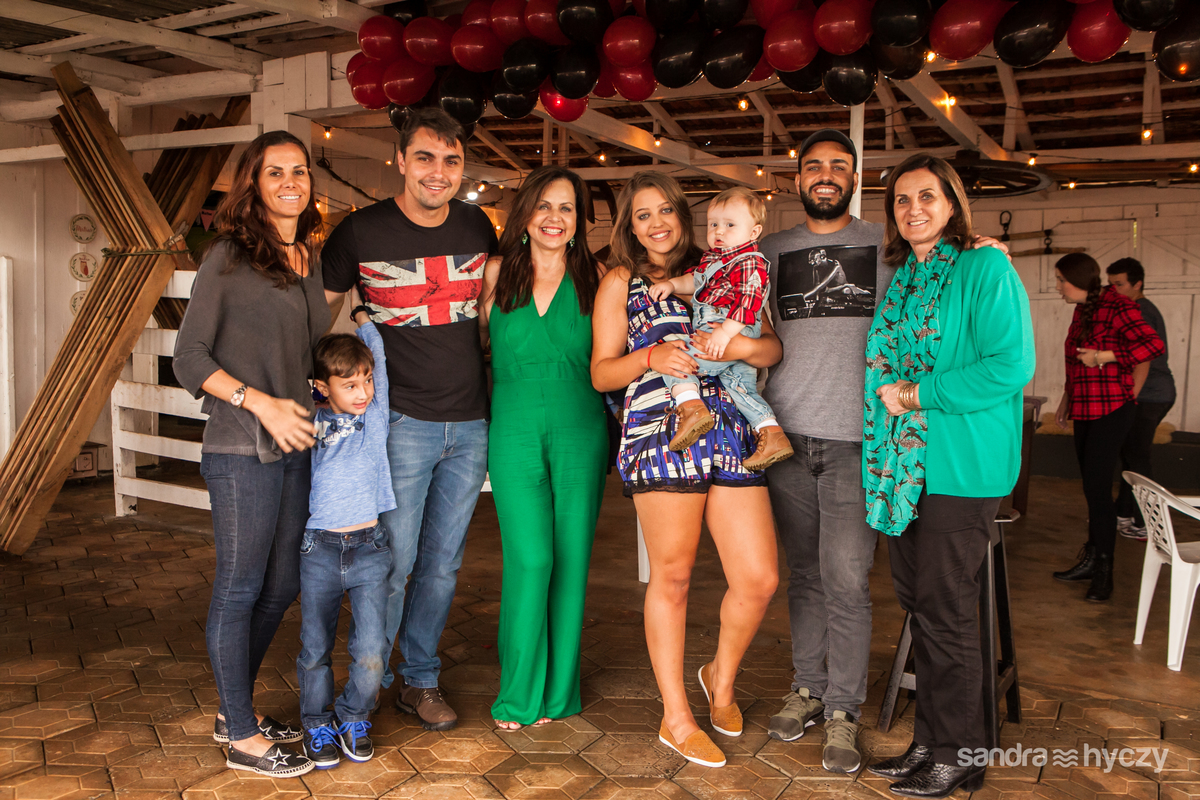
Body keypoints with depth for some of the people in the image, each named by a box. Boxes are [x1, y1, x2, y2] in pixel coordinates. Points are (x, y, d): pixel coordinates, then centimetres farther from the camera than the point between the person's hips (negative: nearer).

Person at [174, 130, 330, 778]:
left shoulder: (309, 260, 13)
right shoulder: (228, 258, -7)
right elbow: (189, 358, -8)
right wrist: (260, 402, -17)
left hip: (295, 448, 7)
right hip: (242, 451, -7)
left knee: (283, 584, 15)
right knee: (239, 590, 4)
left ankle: (235, 710, 33)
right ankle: (242, 739, 18)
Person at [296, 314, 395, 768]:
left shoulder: (376, 416, 6)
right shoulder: (312, 422, 6)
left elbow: (378, 352, 6)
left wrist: (362, 317, 17)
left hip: (369, 548, 0)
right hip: (319, 549, 0)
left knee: (371, 653, -2)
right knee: (315, 650, 8)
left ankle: (353, 719, 23)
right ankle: (317, 725, 29)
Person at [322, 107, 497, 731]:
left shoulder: (478, 227, 6)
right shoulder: (361, 231, -6)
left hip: (470, 423, 4)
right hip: (401, 422, -4)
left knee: (443, 563, 12)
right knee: (393, 562, -1)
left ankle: (419, 680, 28)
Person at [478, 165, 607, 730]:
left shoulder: (594, 279, 4)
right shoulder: (495, 274, 4)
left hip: (580, 433, 1)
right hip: (514, 434, -1)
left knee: (571, 560, 5)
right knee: (530, 560, -6)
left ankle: (559, 690, 21)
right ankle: (519, 694, 13)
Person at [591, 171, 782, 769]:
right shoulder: (620, 281, 13)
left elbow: (773, 349, 15)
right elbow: (601, 373, 7)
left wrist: (742, 344, -7)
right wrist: (651, 355, -12)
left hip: (731, 435, 3)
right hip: (661, 434, -3)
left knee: (759, 579, -1)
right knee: (672, 577, 2)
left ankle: (721, 676, 29)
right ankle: (676, 719, 18)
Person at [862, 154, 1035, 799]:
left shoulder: (985, 269, -7)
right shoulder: (899, 278, 14)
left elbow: (1011, 365, -17)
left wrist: (916, 394, -16)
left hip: (959, 467, -7)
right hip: (902, 467, 7)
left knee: (945, 614, 1)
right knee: (917, 606, 13)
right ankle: (929, 742, 27)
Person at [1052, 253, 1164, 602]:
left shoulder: (1116, 307, -14)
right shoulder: (1081, 311, 12)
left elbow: (1155, 345, -23)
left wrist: (1103, 357, -21)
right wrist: (1067, 397, 23)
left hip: (1112, 410, -8)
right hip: (1086, 411, 8)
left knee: (1097, 488, -8)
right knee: (1092, 488, 12)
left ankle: (1104, 572, 2)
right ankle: (1091, 560, 21)